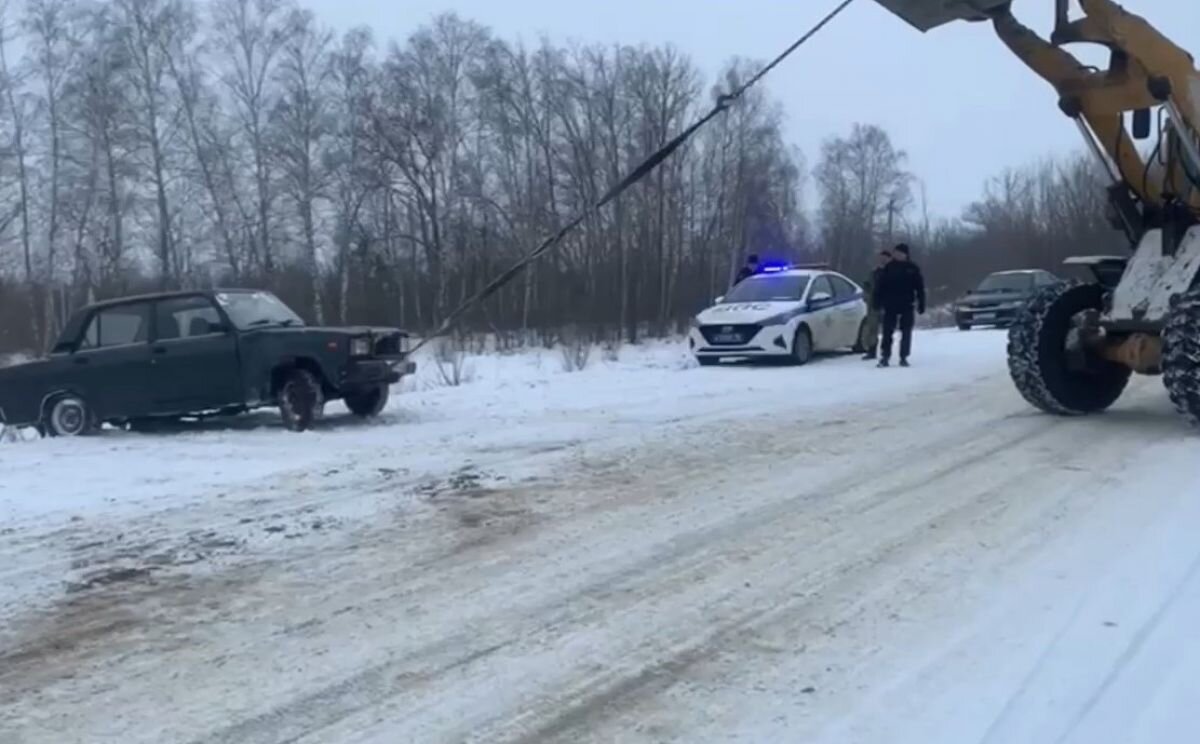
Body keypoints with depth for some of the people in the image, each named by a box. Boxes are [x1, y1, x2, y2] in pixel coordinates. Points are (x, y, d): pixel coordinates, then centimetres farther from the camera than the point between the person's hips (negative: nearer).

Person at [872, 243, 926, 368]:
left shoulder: (913, 268, 1)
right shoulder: (889, 267, 1)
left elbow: (920, 288, 5)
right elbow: (880, 286, 3)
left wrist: (921, 304, 0)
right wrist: (878, 301, -3)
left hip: (907, 306, 1)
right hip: (890, 305, 0)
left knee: (906, 333, 4)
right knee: (888, 332, -1)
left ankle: (903, 357, 11)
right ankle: (885, 357, 2)